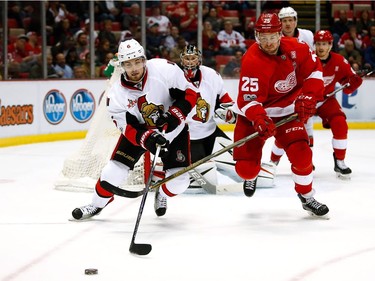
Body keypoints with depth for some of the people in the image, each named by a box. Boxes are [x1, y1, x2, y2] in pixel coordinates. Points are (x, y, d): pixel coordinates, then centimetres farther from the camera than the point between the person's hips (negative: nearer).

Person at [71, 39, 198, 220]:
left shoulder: (165, 69, -26)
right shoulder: (117, 94, -20)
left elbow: (190, 93, -17)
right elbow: (129, 129, -18)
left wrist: (175, 115, -31)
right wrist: (148, 139, -37)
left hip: (173, 128, -1)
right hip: (139, 129, 1)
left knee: (178, 181, -8)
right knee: (115, 169, -9)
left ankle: (162, 195, 29)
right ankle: (96, 205, 18)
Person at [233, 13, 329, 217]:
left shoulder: (295, 48, -14)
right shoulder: (252, 62, -28)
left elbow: (314, 70, 2)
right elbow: (248, 100, -32)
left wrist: (308, 98, -11)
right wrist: (259, 120, -49)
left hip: (286, 112, 3)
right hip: (254, 114, -3)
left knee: (301, 154, -14)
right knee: (246, 167, -9)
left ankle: (307, 198, 11)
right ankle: (251, 177, 32)